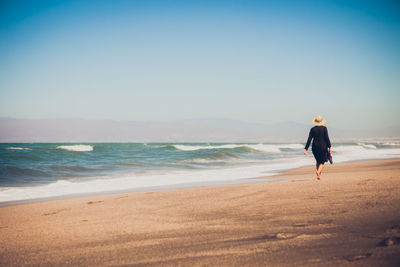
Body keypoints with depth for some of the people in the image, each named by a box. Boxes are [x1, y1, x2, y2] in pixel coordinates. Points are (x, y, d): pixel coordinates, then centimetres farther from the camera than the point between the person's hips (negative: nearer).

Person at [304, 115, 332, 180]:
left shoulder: (312, 129, -1)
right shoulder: (324, 128, -5)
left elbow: (309, 139, -4)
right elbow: (327, 138, -8)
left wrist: (306, 149, -3)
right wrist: (329, 147, -1)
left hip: (315, 147, 2)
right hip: (323, 147, -2)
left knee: (318, 161, 22)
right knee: (322, 162, 5)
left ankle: (319, 174, 24)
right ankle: (318, 171, -22)